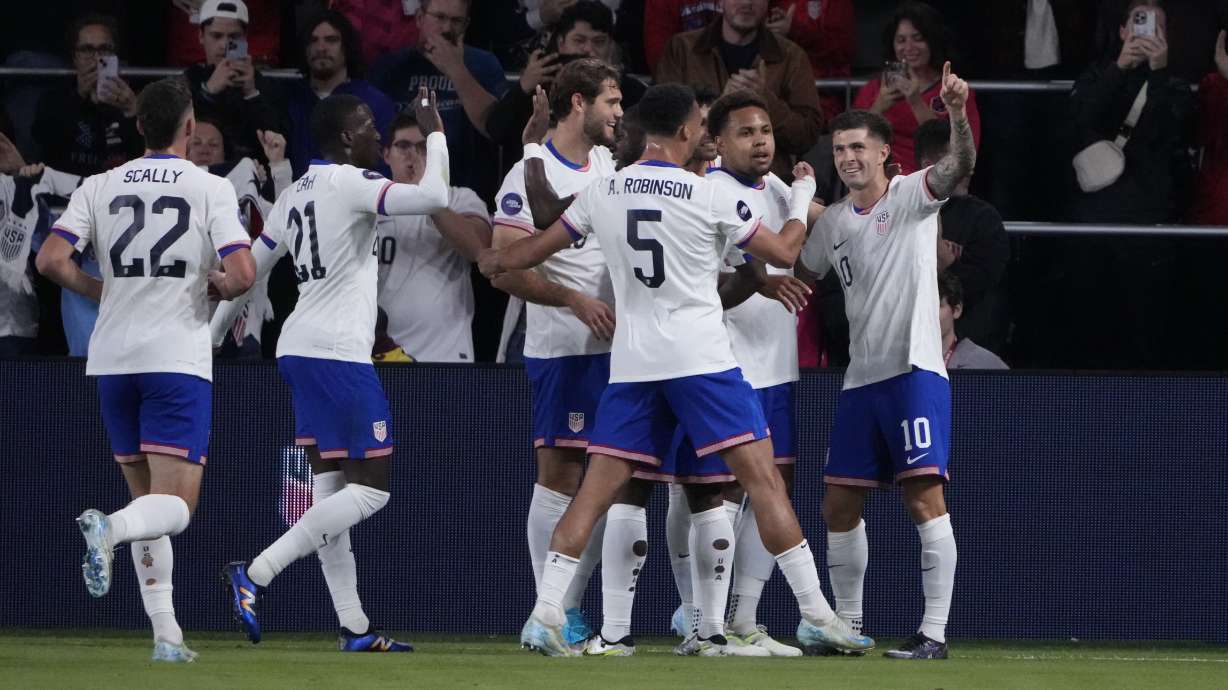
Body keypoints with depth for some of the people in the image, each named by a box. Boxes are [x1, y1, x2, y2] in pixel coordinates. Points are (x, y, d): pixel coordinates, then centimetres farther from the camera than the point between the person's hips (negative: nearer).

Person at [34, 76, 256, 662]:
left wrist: (102, 291, 13)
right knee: (175, 505, -4)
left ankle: (165, 634, 10)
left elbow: (51, 260, -4)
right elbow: (243, 273, -14)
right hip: (178, 359, -4)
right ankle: (108, 528, -36)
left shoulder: (101, 187, 5)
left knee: (147, 498, 15)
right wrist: (217, 286, 9)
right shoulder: (211, 189, -3)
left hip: (112, 361, 4)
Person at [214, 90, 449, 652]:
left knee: (331, 488, 9)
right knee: (372, 487, -6)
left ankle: (354, 629, 10)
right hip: (338, 352, -9)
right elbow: (434, 199, -24)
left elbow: (247, 270, 21)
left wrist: (209, 341, 31)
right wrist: (435, 134, -9)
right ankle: (255, 574, -15)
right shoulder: (350, 183, -10)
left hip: (298, 351, 9)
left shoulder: (296, 194, 15)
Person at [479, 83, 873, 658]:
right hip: (701, 359, -4)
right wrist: (802, 199, 23)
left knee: (597, 490, 5)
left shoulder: (604, 193, 6)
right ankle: (814, 615, -5)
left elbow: (536, 249, 19)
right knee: (762, 477, -2)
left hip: (631, 364, 4)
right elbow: (784, 252, 3)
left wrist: (494, 262, 42)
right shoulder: (709, 195, -6)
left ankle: (545, 616, -3)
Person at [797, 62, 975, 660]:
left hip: (914, 369, -7)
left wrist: (958, 112, -39)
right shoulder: (832, 223, 14)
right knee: (839, 504, 8)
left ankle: (935, 631, -14)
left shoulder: (912, 195, -3)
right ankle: (847, 625, 20)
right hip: (860, 379, 7)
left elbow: (960, 165, -22)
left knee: (923, 497, -13)